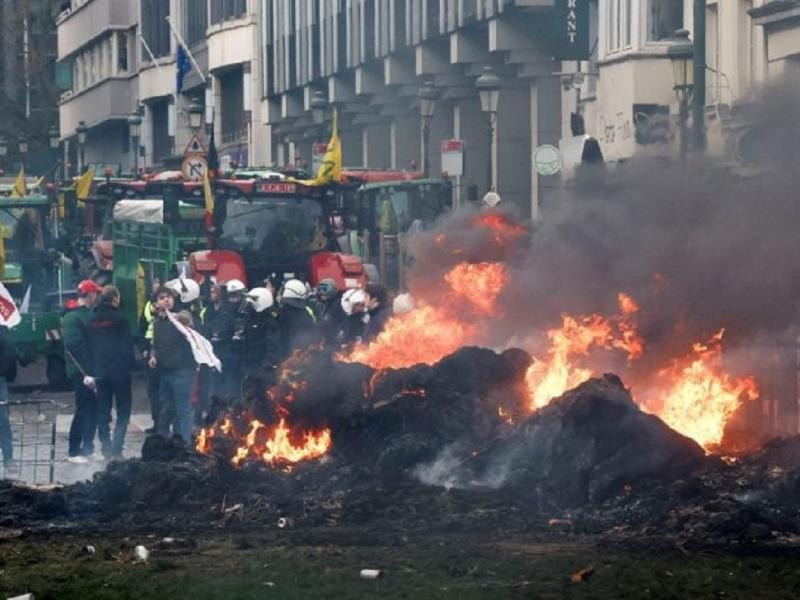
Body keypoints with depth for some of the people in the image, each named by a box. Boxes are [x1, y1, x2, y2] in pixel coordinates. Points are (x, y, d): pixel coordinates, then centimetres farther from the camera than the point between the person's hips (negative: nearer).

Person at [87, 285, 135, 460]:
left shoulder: (93, 320, 6)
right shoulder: (118, 318, -10)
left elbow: (89, 345, 10)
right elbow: (127, 345, -11)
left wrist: (93, 369, 15)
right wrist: (129, 365, 0)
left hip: (99, 371, 5)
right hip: (119, 370, -5)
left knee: (103, 411, 11)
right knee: (123, 410, 1)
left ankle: (106, 448, 9)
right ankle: (116, 449, -10)